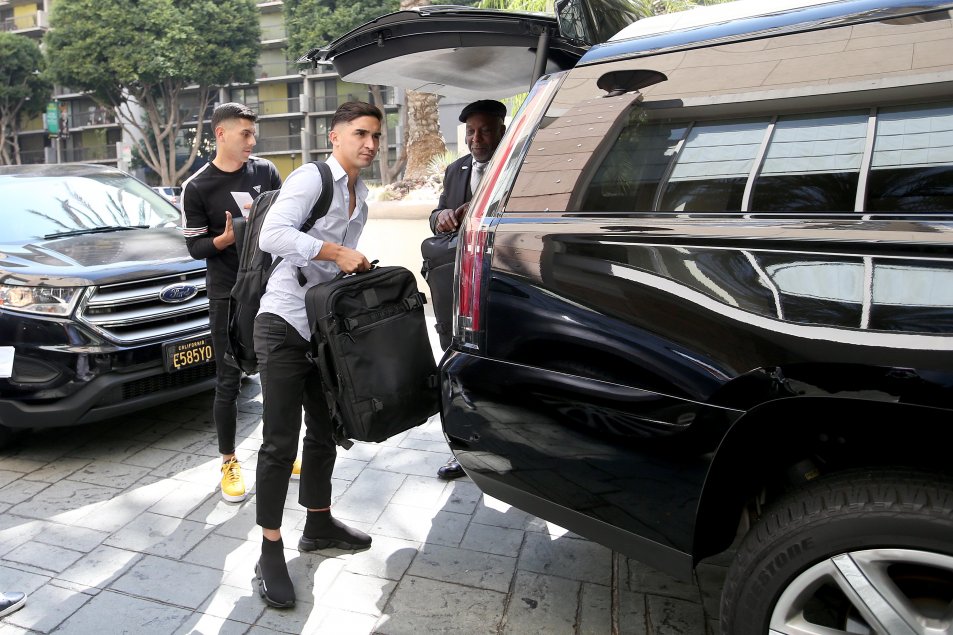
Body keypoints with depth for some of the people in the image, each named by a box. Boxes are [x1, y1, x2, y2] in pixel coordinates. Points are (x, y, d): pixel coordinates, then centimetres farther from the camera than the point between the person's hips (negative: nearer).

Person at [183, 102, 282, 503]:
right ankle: (228, 463, 16)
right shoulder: (197, 187, -4)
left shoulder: (265, 171, 5)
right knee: (228, 383, 2)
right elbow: (195, 247, -5)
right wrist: (227, 238, -23)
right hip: (228, 296, -3)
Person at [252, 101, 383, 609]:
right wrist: (337, 253, -26)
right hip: (285, 324, -8)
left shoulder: (361, 195, 13)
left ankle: (318, 524, 33)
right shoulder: (311, 177, -12)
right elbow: (273, 235, -26)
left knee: (324, 431, 15)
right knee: (281, 441, -4)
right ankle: (270, 553, 9)